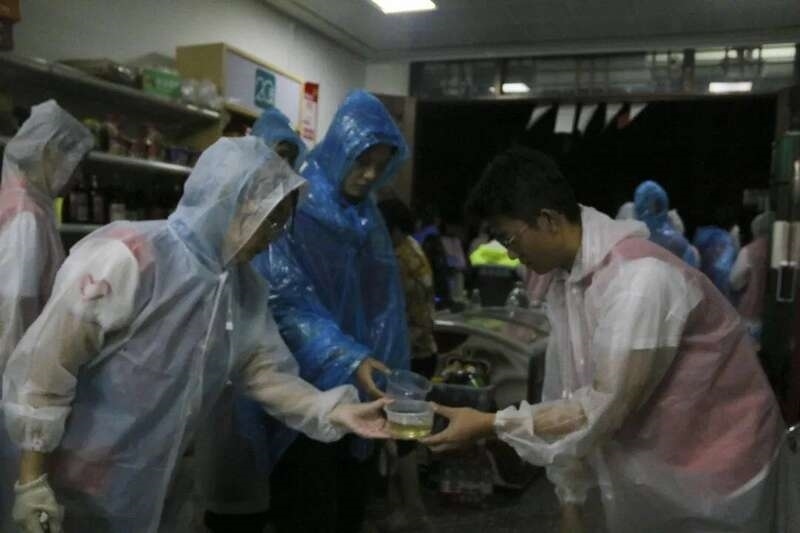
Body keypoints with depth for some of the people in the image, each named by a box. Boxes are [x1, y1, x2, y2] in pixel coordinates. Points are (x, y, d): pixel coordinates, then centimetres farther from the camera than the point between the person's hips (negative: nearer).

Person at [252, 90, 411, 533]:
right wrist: (346, 361, -26)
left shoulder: (367, 215, 10)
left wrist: (386, 376, 5)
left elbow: (382, 302, 12)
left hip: (359, 393, 7)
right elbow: (284, 302, -18)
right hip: (305, 392, -6)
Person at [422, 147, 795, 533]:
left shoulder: (640, 277, -28)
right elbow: (566, 390, 3)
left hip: (715, 480, -7)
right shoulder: (564, 279, -1)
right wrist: (570, 500, 7)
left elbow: (605, 408, -28)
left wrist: (491, 424, -23)